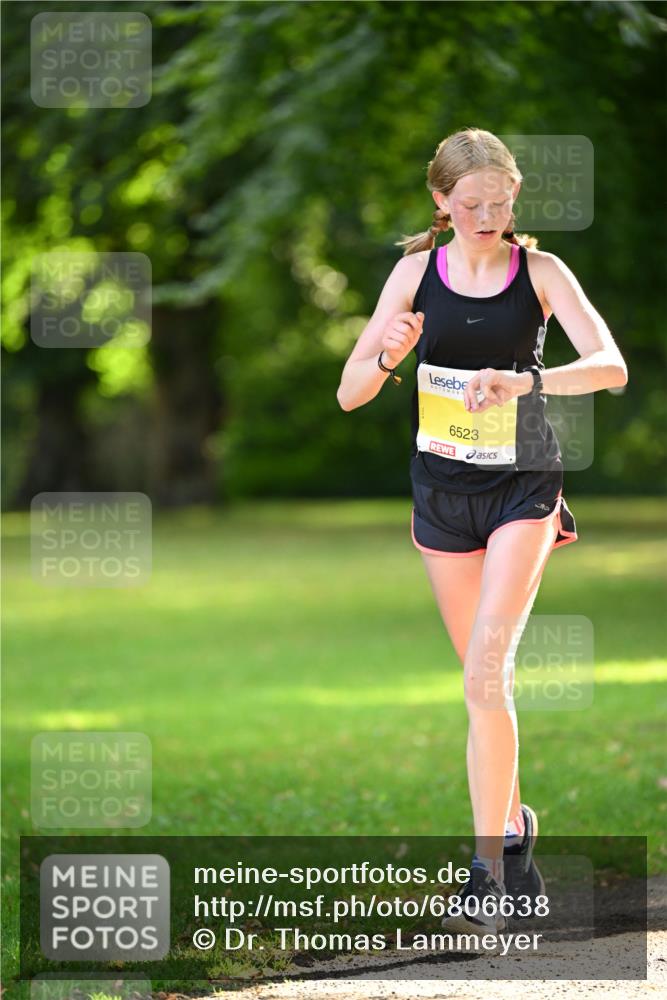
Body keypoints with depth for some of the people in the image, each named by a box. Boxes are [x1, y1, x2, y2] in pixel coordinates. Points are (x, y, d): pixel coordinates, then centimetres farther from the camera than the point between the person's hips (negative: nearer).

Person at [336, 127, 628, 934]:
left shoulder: (539, 271, -6)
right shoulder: (417, 272, 0)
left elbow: (611, 366, -18)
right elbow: (349, 395, -1)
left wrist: (526, 380, -34)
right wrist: (387, 356, -23)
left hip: (523, 484, -3)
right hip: (443, 487, 3)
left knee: (487, 667, -17)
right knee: (482, 678, 11)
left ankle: (487, 868, -17)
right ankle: (514, 826, 32)